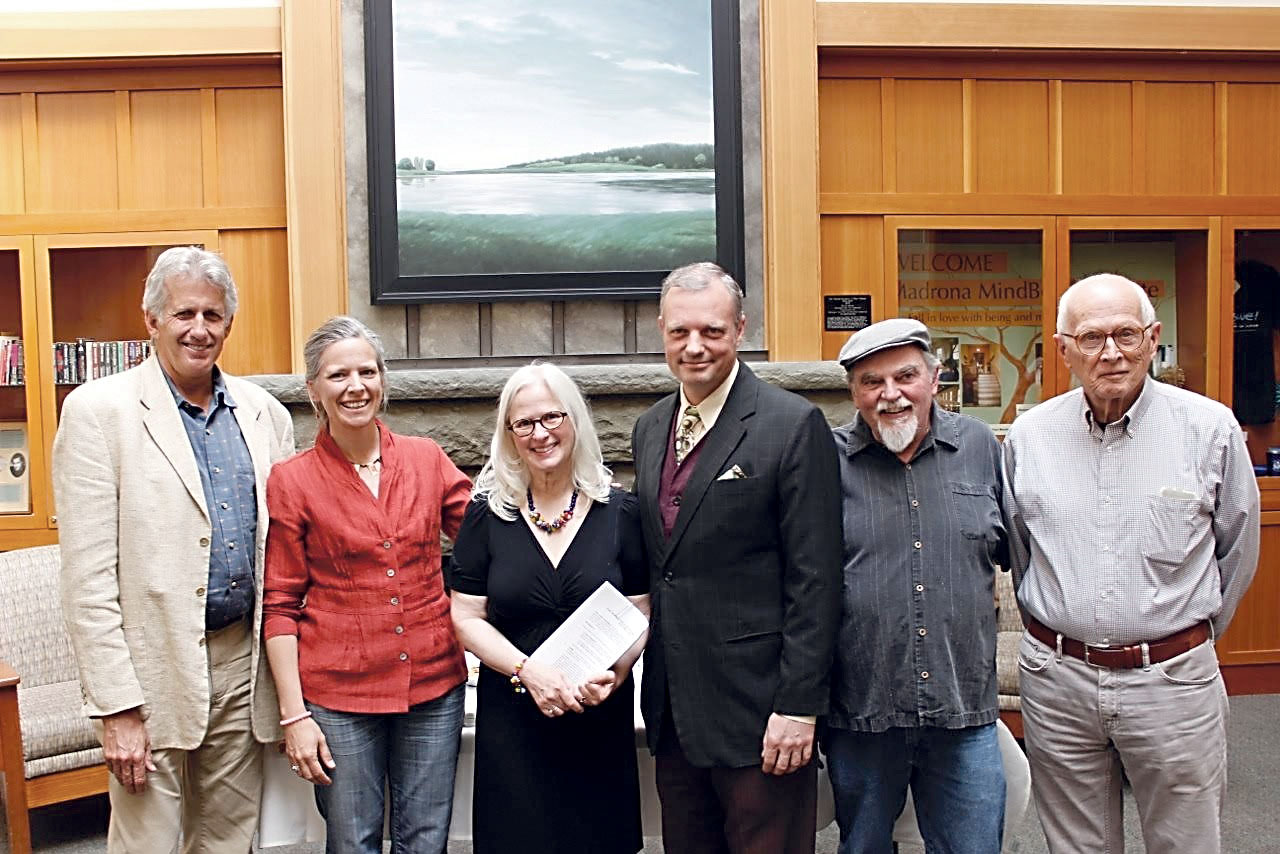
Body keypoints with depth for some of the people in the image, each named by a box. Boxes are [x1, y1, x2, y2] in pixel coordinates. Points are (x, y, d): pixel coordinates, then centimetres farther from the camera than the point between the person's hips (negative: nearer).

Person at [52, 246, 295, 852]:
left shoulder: (265, 413, 7)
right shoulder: (98, 410, -6)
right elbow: (88, 578, -10)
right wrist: (115, 706, -13)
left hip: (243, 660, 4)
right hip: (153, 669, -4)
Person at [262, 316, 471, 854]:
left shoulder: (426, 459, 2)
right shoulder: (291, 481, -4)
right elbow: (279, 605, -2)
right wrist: (293, 713, -6)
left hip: (433, 685, 2)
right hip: (339, 693, -2)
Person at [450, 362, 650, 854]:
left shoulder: (619, 512, -1)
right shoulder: (487, 514, -1)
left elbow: (640, 615, 3)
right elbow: (467, 619, -1)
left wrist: (615, 671, -16)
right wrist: (527, 670, -16)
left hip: (601, 721, 1)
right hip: (511, 717, 0)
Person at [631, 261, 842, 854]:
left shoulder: (794, 425, -11)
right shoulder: (649, 428, 10)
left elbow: (815, 578, -13)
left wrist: (798, 704, -15)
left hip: (758, 706, -6)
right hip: (673, 709, 6)